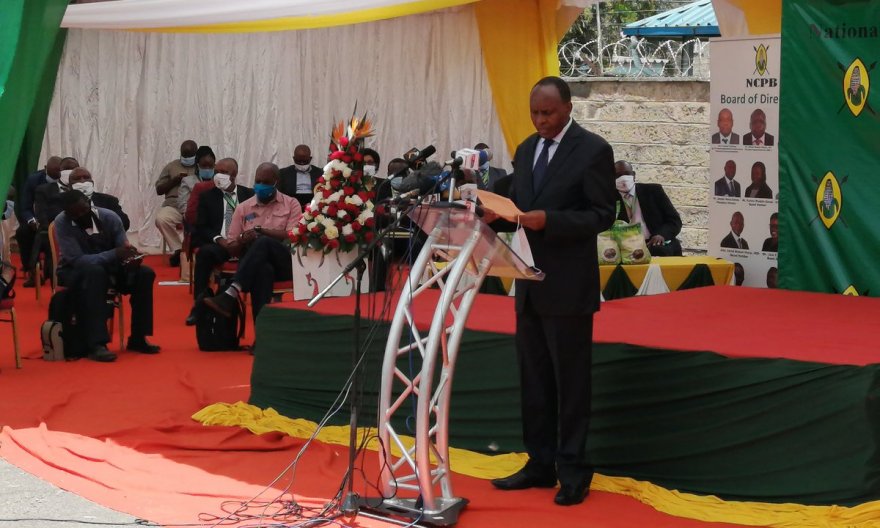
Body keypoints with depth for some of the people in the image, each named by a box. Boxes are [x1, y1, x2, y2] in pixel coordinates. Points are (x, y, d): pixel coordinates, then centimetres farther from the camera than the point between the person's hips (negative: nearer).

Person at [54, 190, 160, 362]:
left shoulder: (109, 217, -12)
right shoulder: (62, 223, -22)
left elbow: (123, 251, -9)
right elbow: (77, 260, -30)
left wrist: (131, 257, -34)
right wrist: (115, 254, -39)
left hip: (108, 267, 4)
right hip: (75, 271, -4)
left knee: (144, 273, -18)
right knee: (94, 271, -38)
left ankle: (137, 338, -9)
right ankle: (96, 344, -40)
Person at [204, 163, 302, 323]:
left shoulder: (291, 204, 12)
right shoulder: (243, 208, 17)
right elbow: (230, 247, 14)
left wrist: (259, 230, -7)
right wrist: (242, 240, -10)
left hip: (285, 263, -1)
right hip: (255, 265, 1)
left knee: (263, 243, -36)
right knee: (263, 270, -40)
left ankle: (231, 295, -47)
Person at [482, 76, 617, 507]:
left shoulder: (593, 150, -10)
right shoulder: (526, 149, 11)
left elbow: (603, 214, -14)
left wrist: (548, 220, -25)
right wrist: (498, 215, -7)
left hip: (568, 286, -7)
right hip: (530, 282, 7)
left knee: (570, 381, 0)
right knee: (533, 379, 12)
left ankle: (573, 472, 8)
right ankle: (540, 463, 21)